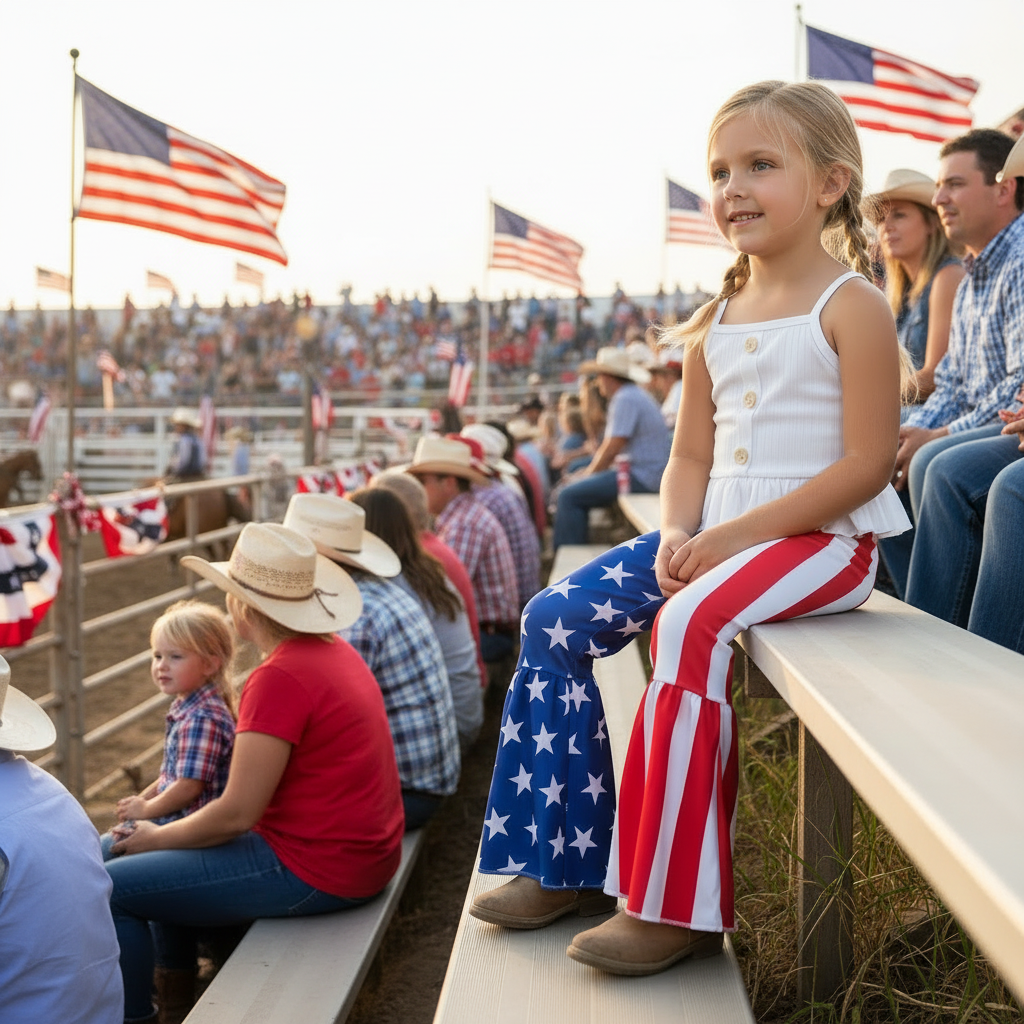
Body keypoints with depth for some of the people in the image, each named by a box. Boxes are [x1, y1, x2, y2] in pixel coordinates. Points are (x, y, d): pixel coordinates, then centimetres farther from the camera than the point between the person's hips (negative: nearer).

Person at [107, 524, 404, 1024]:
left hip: (314, 871, -10)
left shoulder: (280, 677, -23)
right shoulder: (334, 650, 6)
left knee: (110, 886, -4)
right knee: (170, 844, 26)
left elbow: (235, 814, -20)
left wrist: (154, 837, -2)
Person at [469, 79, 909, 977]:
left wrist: (738, 535, -21)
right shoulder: (713, 324, 14)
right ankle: (567, 861, 5)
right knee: (554, 620, -4)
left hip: (821, 536, -7)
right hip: (716, 533, 8)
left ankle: (678, 901, -23)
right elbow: (691, 456, 13)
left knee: (693, 621, -35)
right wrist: (678, 535, -9)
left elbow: (868, 461, -15)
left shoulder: (851, 307, -7)